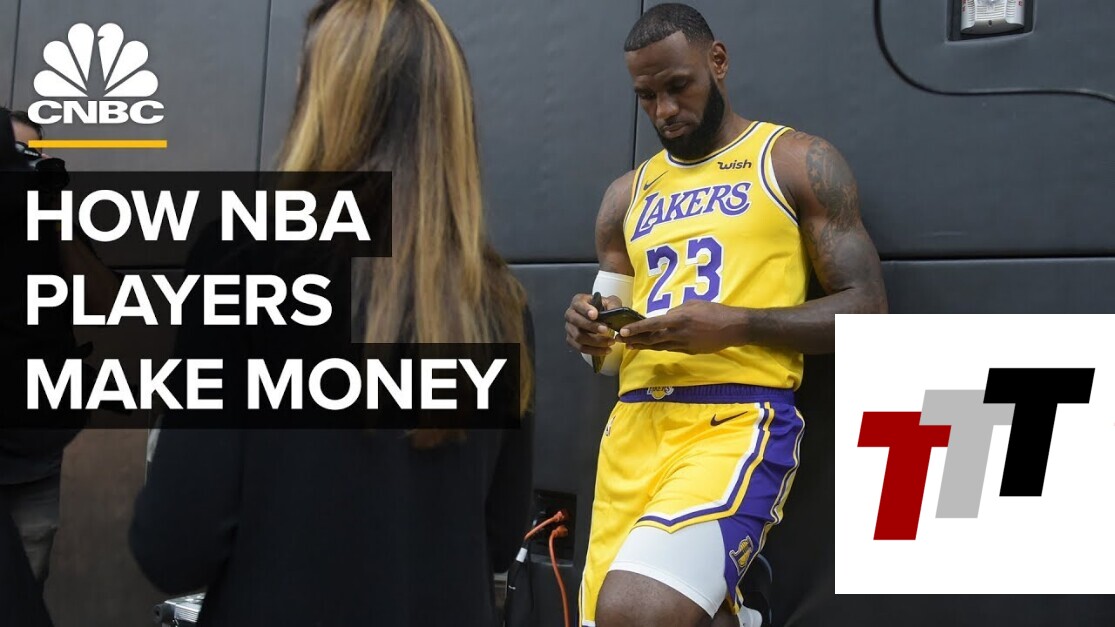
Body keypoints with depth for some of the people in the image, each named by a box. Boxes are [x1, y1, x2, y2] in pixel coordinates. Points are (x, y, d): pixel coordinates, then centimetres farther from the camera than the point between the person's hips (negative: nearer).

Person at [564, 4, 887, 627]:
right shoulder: (628, 194, 19)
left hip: (739, 419, -6)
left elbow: (867, 311, -1)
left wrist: (734, 325, -14)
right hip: (634, 424, 6)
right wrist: (594, 336, 0)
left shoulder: (799, 162, 5)